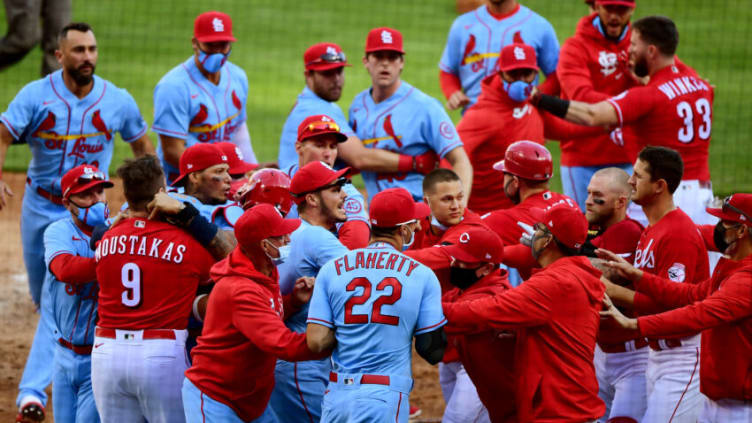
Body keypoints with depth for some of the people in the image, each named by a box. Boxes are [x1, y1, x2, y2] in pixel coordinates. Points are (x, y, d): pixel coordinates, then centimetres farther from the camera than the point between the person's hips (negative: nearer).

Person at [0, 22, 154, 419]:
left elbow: (141, 144, 9)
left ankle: (34, 387, -15)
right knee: (44, 297, 13)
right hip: (40, 206, 2)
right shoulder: (35, 96, -10)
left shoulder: (117, 101, -6)